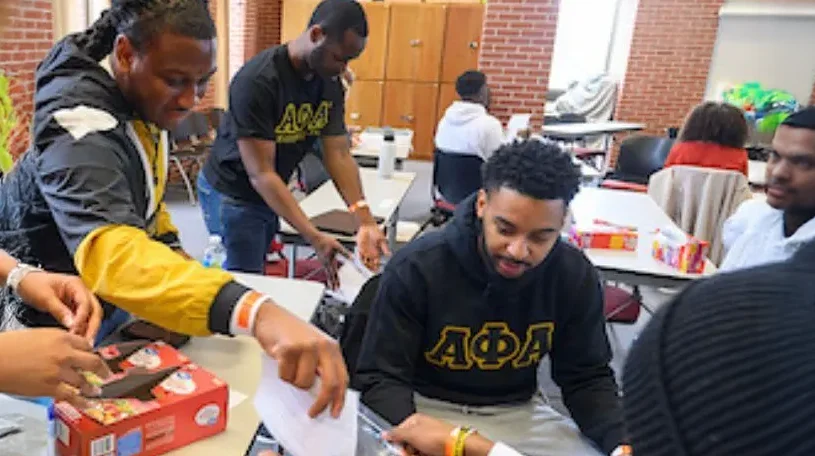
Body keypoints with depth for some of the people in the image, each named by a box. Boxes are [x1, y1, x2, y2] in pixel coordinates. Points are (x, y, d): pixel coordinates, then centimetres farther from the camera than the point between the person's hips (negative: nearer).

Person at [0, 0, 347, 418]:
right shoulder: (81, 122, -34)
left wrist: (171, 253, -5)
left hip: (97, 304, 7)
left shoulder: (139, 97, -7)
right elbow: (110, 252, -53)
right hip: (46, 319, -7)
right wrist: (254, 312, -68)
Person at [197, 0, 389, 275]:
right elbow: (260, 174, -29)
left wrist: (366, 222, -21)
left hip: (272, 194, 7)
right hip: (232, 195, -6)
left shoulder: (331, 84, -7)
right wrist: (314, 237, -36)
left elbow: (339, 155, -8)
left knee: (257, 277, 17)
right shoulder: (258, 81, -28)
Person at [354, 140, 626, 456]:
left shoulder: (576, 278, -10)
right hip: (426, 407, -3)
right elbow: (380, 377, -14)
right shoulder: (415, 269, -20)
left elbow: (587, 377, 1)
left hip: (517, 412, 3)